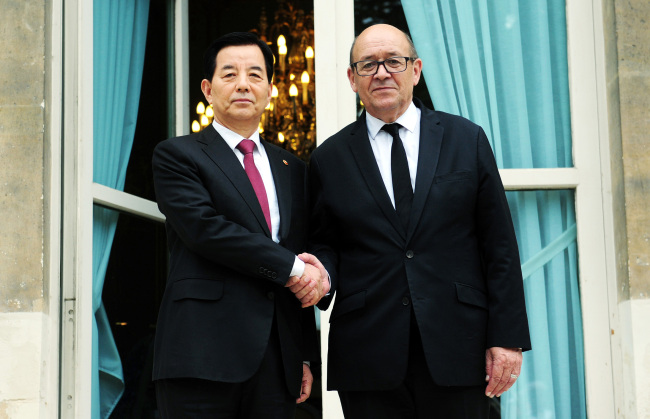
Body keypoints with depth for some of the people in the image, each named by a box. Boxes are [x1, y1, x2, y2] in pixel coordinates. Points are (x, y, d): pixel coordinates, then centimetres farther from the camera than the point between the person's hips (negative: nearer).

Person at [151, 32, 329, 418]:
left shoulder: (292, 169, 19)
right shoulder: (177, 155, 4)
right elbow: (205, 227, -13)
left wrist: (306, 356, 14)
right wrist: (291, 269, -10)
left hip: (278, 361, 5)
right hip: (203, 358, -4)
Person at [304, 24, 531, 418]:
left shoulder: (467, 139, 6)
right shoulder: (329, 159, 8)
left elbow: (500, 246, 3)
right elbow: (323, 243, 11)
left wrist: (507, 336, -3)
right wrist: (322, 272, -12)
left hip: (457, 353, 0)